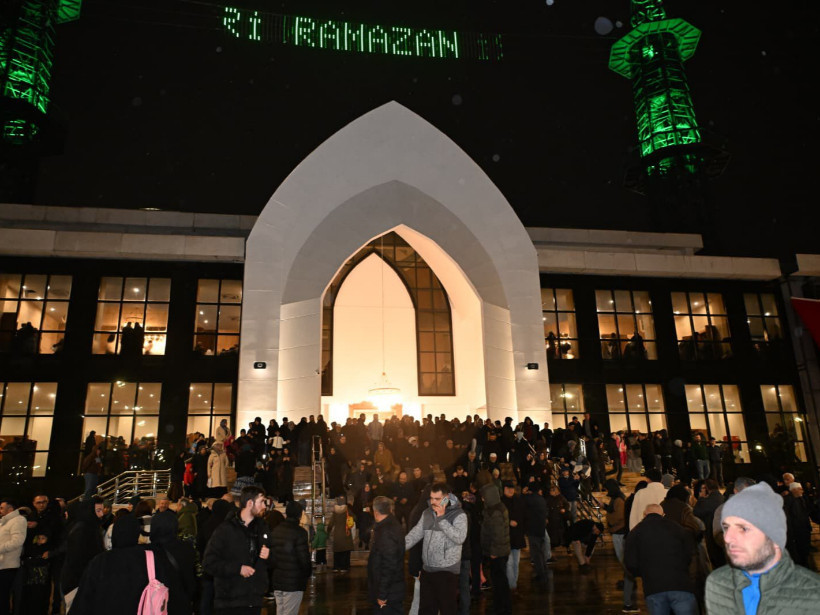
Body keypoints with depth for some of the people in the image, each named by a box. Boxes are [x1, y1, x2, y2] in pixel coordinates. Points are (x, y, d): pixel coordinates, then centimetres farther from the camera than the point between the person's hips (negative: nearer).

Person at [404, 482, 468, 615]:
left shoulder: (458, 515, -12)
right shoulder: (427, 513, 7)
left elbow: (459, 538, -26)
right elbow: (415, 534, 5)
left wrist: (441, 518, -23)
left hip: (447, 570, -5)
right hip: (427, 569, 5)